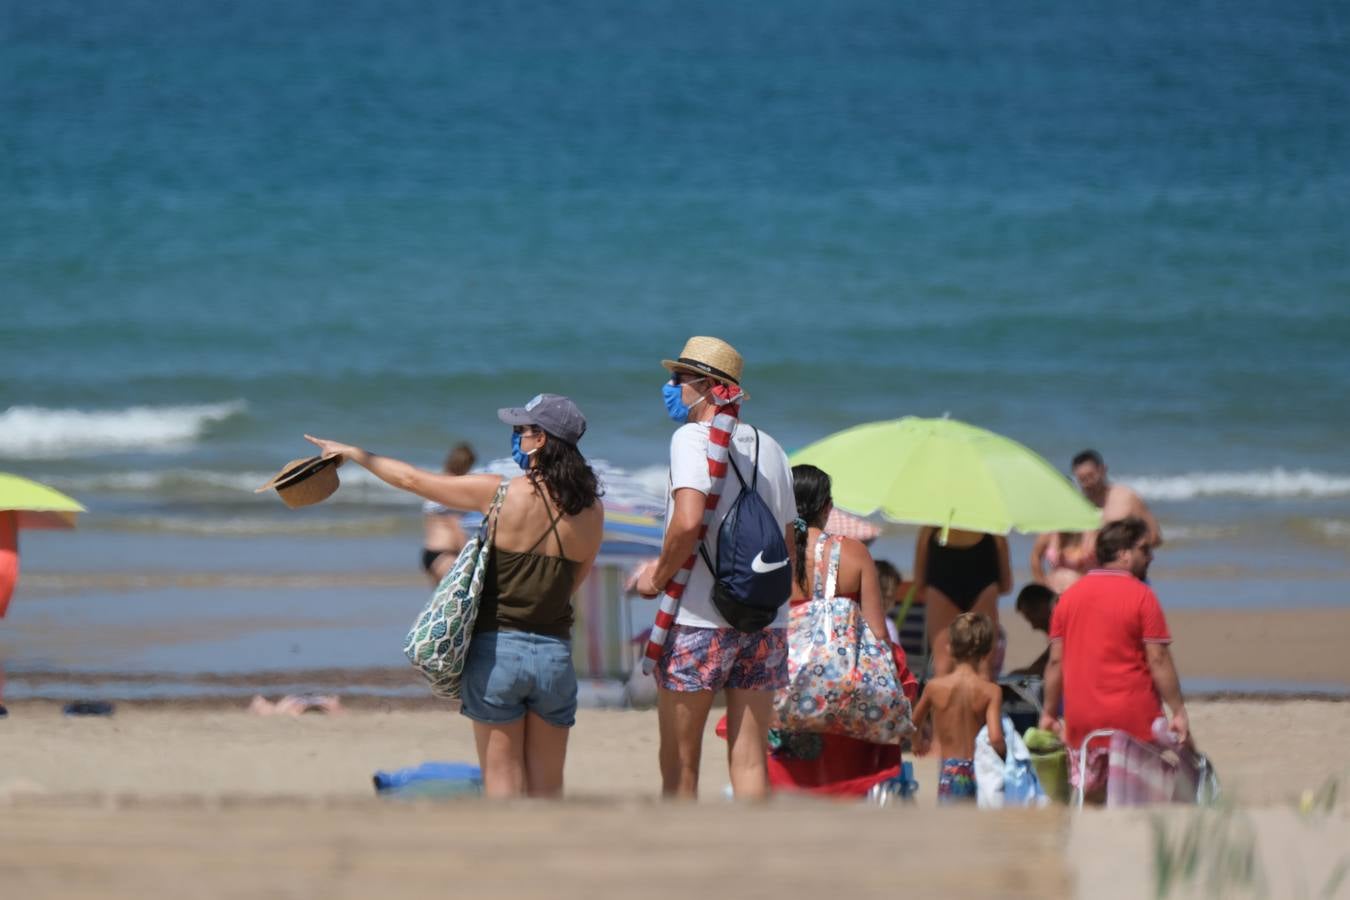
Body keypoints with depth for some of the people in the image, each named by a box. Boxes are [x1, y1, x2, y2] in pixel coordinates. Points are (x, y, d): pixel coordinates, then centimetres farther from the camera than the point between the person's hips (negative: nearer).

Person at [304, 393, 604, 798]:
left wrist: (352, 453, 16)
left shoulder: (500, 493, -10)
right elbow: (573, 582, 9)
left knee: (502, 785, 4)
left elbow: (412, 479, 1)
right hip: (555, 654, 3)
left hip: (498, 649, -3)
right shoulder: (591, 511, -1)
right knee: (547, 789, 11)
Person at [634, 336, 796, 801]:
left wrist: (659, 575, -9)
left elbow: (689, 521, -23)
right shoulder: (769, 448, 13)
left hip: (698, 622, -6)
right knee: (749, 759, 4)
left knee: (679, 763, 3)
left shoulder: (693, 438, -8)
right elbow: (788, 547, 15)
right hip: (764, 623, 6)